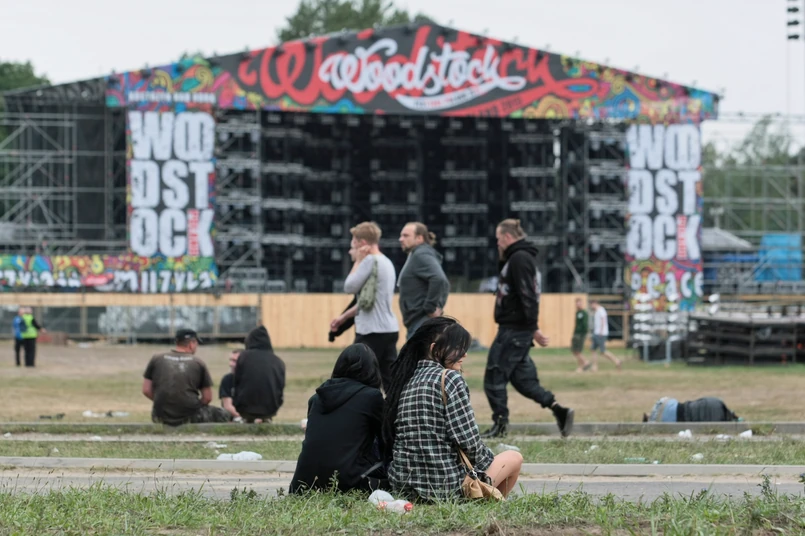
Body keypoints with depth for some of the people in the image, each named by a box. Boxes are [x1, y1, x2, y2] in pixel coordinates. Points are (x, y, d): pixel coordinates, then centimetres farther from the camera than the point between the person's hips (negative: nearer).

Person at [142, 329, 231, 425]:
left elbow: (146, 390, 5)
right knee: (223, 415, 20)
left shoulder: (156, 359, 6)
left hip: (162, 418, 3)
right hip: (190, 417, -3)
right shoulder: (198, 363, 2)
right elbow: (207, 398, 3)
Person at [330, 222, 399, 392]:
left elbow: (349, 287, -10)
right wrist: (344, 316, 28)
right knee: (391, 380, 6)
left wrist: (358, 262, 1)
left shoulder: (370, 261, -12)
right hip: (390, 329, 9)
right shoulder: (386, 262, 17)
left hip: (372, 332, -9)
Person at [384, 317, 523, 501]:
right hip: (444, 485, -8)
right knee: (514, 458, 20)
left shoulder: (406, 379, 10)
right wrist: (489, 458, 6)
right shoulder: (449, 379, -12)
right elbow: (468, 442, -15)